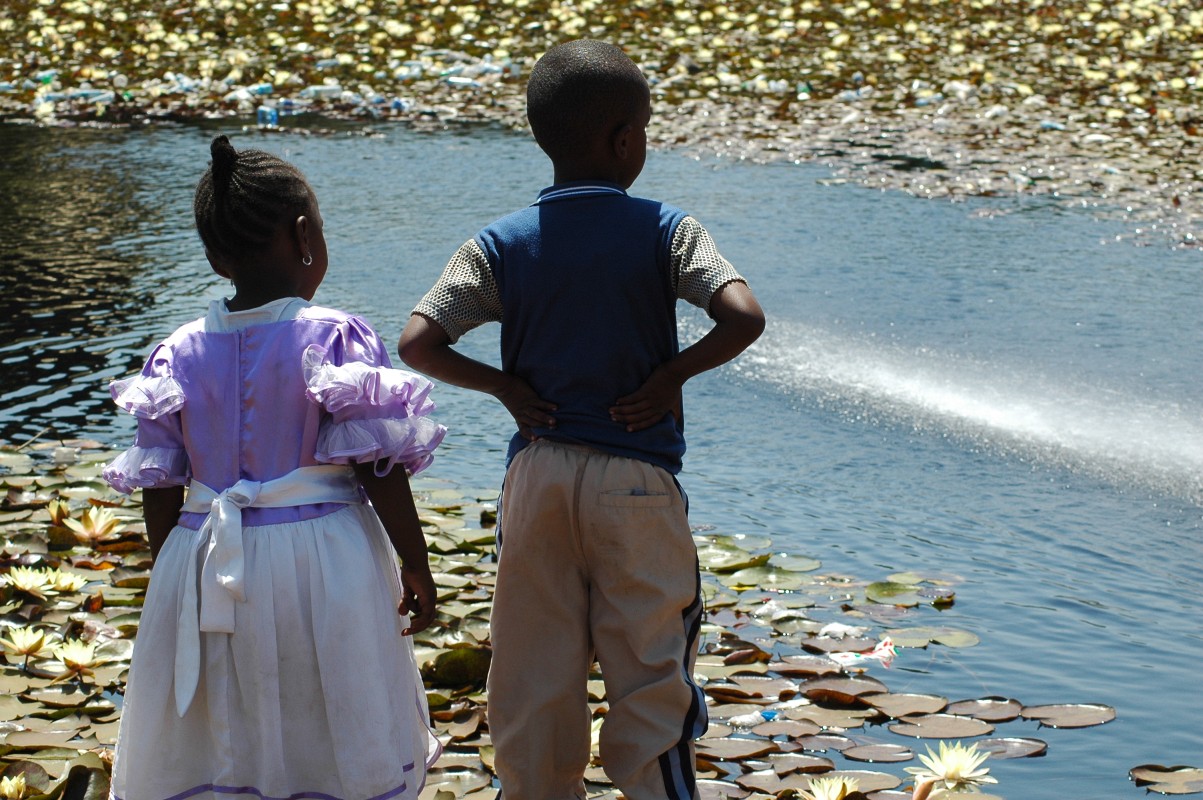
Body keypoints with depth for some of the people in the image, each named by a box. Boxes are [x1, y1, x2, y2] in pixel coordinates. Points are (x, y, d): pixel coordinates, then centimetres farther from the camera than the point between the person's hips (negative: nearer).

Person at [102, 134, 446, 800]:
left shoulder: (177, 354, 3)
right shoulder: (338, 338, -7)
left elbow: (159, 491, 5)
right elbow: (377, 469, -9)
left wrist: (171, 582, 17)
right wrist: (415, 564, 0)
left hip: (205, 570, 3)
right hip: (322, 566, -3)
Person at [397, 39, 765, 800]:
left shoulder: (500, 245, -1)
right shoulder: (665, 231, -6)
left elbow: (418, 343, -8)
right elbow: (745, 317, -20)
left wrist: (504, 386, 2)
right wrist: (672, 374, -8)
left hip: (536, 473, 3)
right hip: (636, 479, -3)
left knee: (535, 675, 11)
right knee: (650, 669, 5)